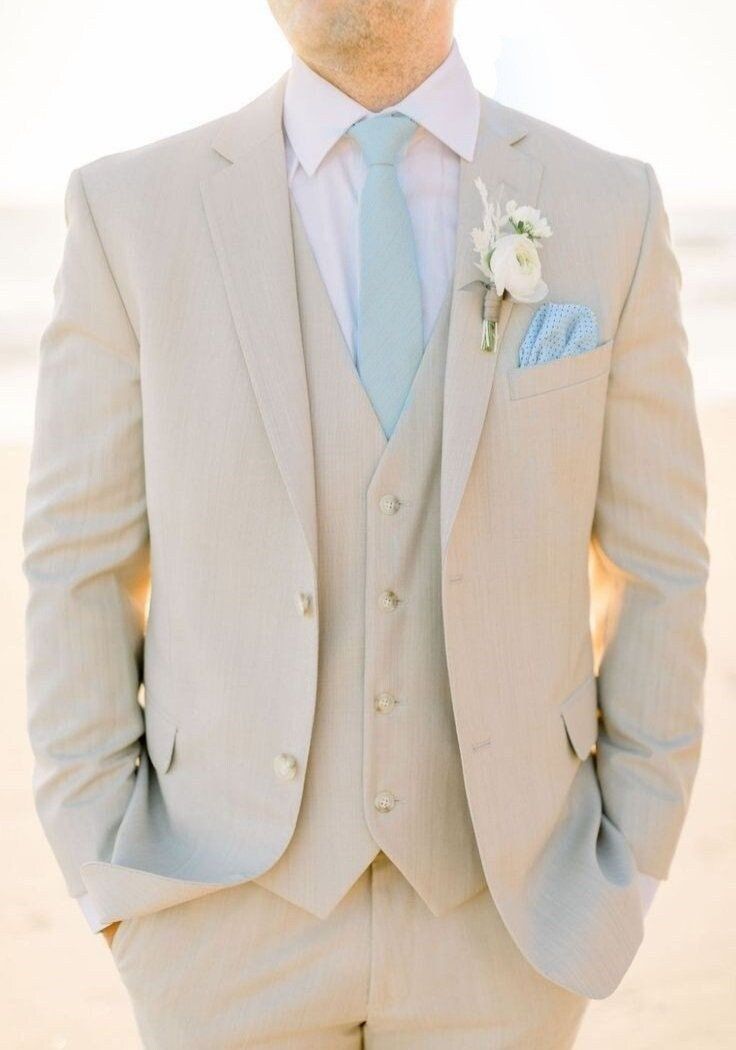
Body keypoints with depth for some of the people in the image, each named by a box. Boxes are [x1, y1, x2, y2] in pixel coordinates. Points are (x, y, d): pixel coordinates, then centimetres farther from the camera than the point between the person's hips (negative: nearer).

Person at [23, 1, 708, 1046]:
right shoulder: (135, 210, -6)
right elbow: (81, 569, -3)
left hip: (493, 896, 1)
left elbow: (656, 564, 1)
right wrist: (111, 881, -5)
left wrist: (629, 874, -1)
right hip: (235, 904, 0)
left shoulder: (609, 208, -3)